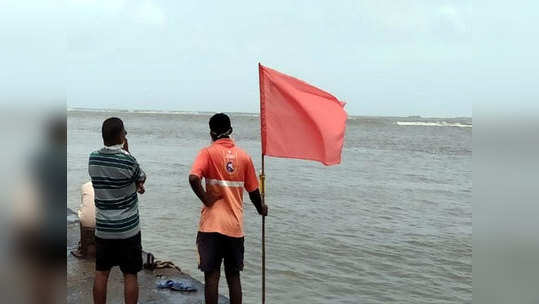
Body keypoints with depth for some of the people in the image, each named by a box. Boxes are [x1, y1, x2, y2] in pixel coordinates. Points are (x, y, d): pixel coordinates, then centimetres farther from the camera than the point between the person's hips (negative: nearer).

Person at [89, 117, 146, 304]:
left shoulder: (93, 158, -1)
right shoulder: (127, 160, -17)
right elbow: (141, 178, 2)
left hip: (103, 227, 5)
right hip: (127, 228, -4)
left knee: (101, 273, 14)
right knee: (130, 275, 6)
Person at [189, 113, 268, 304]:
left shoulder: (208, 152, -6)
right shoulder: (244, 156, 3)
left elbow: (193, 178, -23)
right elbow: (253, 191, 8)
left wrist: (206, 199, -10)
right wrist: (261, 209, 25)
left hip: (212, 224, -3)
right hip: (235, 226, 3)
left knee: (212, 276, 5)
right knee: (233, 277, 14)